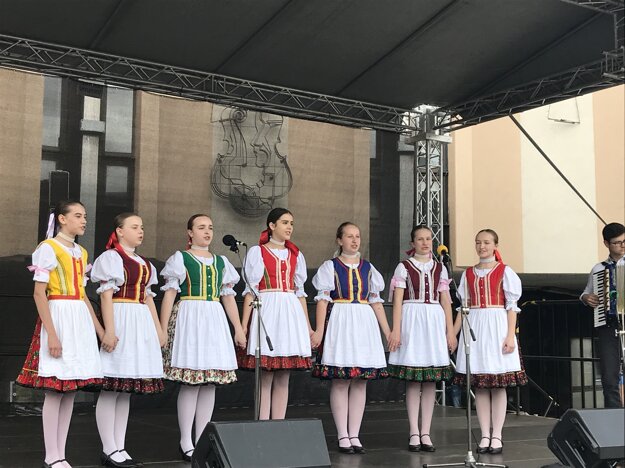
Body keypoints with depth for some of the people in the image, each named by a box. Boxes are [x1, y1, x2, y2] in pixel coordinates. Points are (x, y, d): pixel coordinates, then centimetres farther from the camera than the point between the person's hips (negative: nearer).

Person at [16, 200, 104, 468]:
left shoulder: (81, 253, 18)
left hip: (81, 320, 7)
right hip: (59, 317, -7)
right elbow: (39, 293, -11)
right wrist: (51, 333, -18)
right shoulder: (48, 248, -5)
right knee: (55, 390, -6)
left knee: (71, 390, 6)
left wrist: (100, 330, 17)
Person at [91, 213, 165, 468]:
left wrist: (158, 330, 19)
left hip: (142, 323, 8)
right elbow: (106, 296, -9)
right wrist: (109, 330, -18)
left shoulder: (144, 263, 21)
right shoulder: (111, 257, -2)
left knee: (126, 389, 9)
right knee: (112, 388, -5)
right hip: (120, 320, -8)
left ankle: (119, 448, 13)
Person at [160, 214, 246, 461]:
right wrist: (163, 329, -9)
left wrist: (239, 328, 14)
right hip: (190, 318, -5)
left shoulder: (221, 262, 17)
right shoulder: (181, 258, 3)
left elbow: (228, 297, 18)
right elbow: (169, 294, -2)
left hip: (215, 320, 5)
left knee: (210, 382, 4)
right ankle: (186, 442, 1)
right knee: (191, 382, -8)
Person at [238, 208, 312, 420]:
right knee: (265, 378, -5)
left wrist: (308, 325, 16)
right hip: (267, 311, -4)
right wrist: (244, 324, -7)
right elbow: (251, 290, 0)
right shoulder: (257, 252, 5)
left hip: (291, 313, 4)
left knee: (283, 379, 5)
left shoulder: (296, 255, 17)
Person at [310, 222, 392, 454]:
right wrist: (319, 330, -11)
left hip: (364, 323, 4)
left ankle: (354, 435, 10)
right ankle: (342, 437, 3)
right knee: (340, 381, -4)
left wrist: (388, 332, 11)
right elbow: (323, 300, -2)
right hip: (340, 323, -4)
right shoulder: (330, 266, 4)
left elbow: (376, 302, 15)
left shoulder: (368, 268, 15)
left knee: (360, 381, 3)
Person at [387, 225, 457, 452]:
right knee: (413, 380, -3)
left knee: (431, 380, 3)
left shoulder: (440, 268, 14)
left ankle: (425, 433, 8)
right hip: (412, 320, -3)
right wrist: (395, 330, -9)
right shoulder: (404, 267, 5)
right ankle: (414, 433, 3)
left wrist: (450, 331, 7)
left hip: (435, 322, 3)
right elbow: (397, 300, -1)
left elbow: (445, 301, 12)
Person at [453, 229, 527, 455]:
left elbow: (511, 306, -1)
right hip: (474, 328, 3)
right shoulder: (468, 274, 12)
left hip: (497, 327, -3)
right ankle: (485, 435, 8)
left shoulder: (505, 272, 3)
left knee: (498, 384, -2)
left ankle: (497, 436, 3)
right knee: (480, 386, 3)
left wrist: (510, 335, -10)